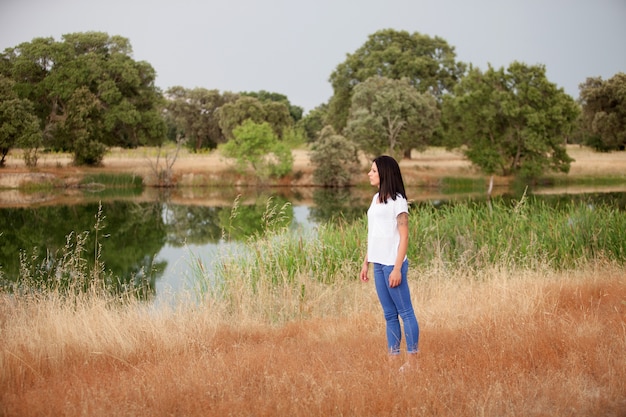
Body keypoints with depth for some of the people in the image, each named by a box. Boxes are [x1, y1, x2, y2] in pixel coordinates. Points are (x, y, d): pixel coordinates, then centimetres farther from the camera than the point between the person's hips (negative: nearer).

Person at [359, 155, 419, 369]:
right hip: (378, 264, 8)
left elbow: (404, 237, -12)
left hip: (392, 264, -8)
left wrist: (397, 268, -17)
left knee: (405, 312, -2)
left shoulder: (397, 200, -8)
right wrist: (366, 263, 15)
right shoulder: (376, 198, 14)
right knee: (389, 314, 10)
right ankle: (393, 359, 15)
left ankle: (412, 360, 1)